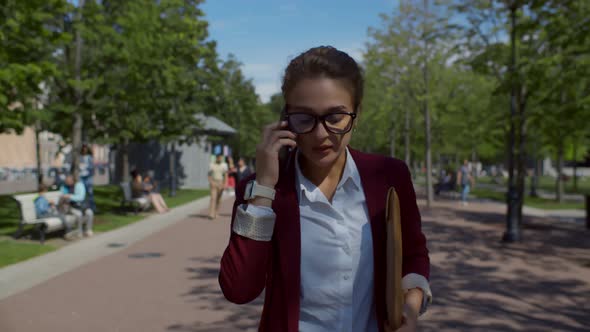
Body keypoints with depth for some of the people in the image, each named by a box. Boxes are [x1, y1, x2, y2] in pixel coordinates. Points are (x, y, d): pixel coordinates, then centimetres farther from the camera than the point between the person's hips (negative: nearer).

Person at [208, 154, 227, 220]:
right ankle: (211, 214, -18)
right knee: (213, 198, -12)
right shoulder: (212, 165, 4)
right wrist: (211, 182, -10)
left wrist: (224, 184, -10)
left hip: (221, 183, 1)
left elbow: (226, 175, 0)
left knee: (218, 199, 6)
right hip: (214, 183, -1)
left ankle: (216, 213, 19)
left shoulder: (224, 165, 5)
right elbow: (209, 175, 5)